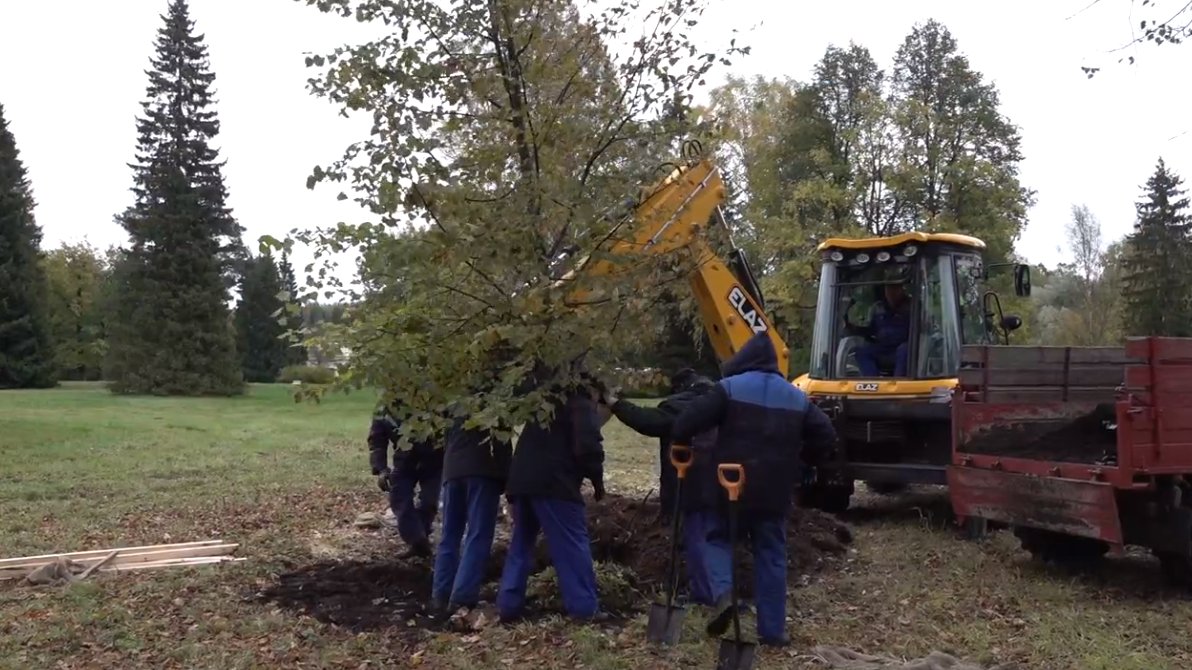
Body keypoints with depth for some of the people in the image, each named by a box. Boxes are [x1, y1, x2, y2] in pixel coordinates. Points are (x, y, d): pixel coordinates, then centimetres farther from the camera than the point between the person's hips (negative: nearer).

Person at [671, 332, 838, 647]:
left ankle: (723, 593, -8)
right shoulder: (797, 397, 9)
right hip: (774, 493, 3)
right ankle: (772, 629, 11)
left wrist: (680, 444, 8)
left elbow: (686, 422, -13)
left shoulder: (730, 388, -6)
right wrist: (800, 459, 21)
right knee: (771, 557, 11)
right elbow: (826, 435, 8)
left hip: (732, 487, -3)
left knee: (719, 538, 17)